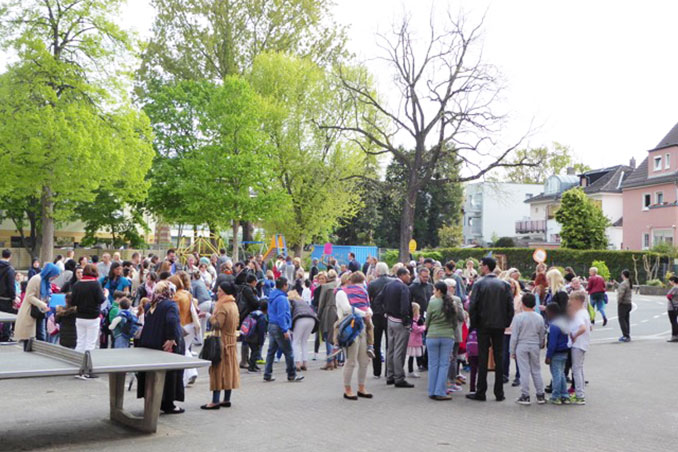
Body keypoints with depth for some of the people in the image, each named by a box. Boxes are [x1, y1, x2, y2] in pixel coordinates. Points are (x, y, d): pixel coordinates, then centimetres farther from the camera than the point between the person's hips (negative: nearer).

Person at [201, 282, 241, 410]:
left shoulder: (222, 306, -17)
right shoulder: (234, 305, 11)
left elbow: (217, 324, -21)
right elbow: (237, 322, 18)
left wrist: (210, 316, -8)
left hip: (222, 341, -9)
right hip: (232, 341, 9)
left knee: (218, 369, -6)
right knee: (229, 368, 10)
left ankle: (215, 401, -6)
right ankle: (227, 399, 15)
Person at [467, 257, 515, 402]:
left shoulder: (479, 284, -8)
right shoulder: (505, 285, 1)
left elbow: (472, 306, -11)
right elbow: (510, 306, 0)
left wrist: (474, 324, -1)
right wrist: (506, 323, 8)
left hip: (483, 326, -3)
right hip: (499, 326, 3)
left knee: (482, 358, 2)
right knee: (499, 358, 7)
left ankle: (481, 392, 5)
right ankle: (499, 393, 10)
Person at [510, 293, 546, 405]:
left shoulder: (518, 317, -13)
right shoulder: (539, 318, -1)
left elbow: (514, 336, -10)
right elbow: (542, 335, 8)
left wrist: (512, 351, -2)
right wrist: (540, 346, 23)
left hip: (522, 346, -3)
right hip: (535, 346, 3)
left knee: (524, 371, 1)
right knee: (536, 371, 12)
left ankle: (525, 396, 4)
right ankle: (540, 395, 17)